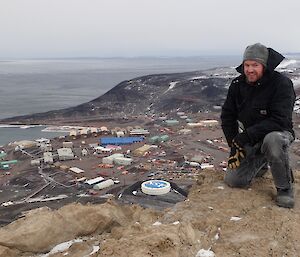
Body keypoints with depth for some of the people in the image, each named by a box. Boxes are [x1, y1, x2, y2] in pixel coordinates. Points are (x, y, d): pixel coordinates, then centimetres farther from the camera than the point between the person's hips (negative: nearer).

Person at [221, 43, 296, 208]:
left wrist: (245, 136, -32)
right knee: (232, 181, -4)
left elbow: (279, 120, -29)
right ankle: (260, 163, 27)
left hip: (277, 134, -5)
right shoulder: (237, 85, -4)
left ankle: (285, 188, -17)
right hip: (249, 140, 5)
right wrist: (234, 145, -10)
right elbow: (227, 116, 1)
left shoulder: (282, 84, -21)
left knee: (272, 140, -42)